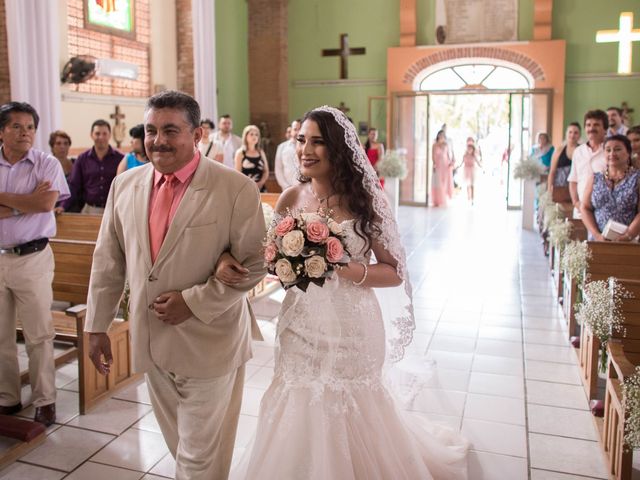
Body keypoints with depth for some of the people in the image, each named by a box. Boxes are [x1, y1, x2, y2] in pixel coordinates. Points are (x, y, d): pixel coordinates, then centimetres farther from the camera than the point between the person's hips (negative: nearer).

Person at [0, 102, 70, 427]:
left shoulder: (47, 164, -1)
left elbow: (47, 202, -16)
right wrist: (28, 202, -14)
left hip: (32, 258, -3)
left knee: (38, 335, 2)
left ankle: (45, 400, 14)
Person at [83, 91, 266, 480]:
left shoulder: (236, 188, -13)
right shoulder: (125, 185, 3)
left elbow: (254, 264, -12)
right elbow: (108, 262, 9)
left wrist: (194, 302, -17)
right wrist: (97, 325, 11)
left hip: (208, 343, -5)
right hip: (150, 341, 5)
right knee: (179, 444, 21)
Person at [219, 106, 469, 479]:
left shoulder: (364, 202, -10)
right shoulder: (291, 199, 0)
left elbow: (395, 272, -7)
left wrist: (345, 270, -21)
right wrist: (230, 260, -10)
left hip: (351, 329, -3)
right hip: (301, 326, 3)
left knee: (351, 420, 13)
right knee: (302, 416, 17)